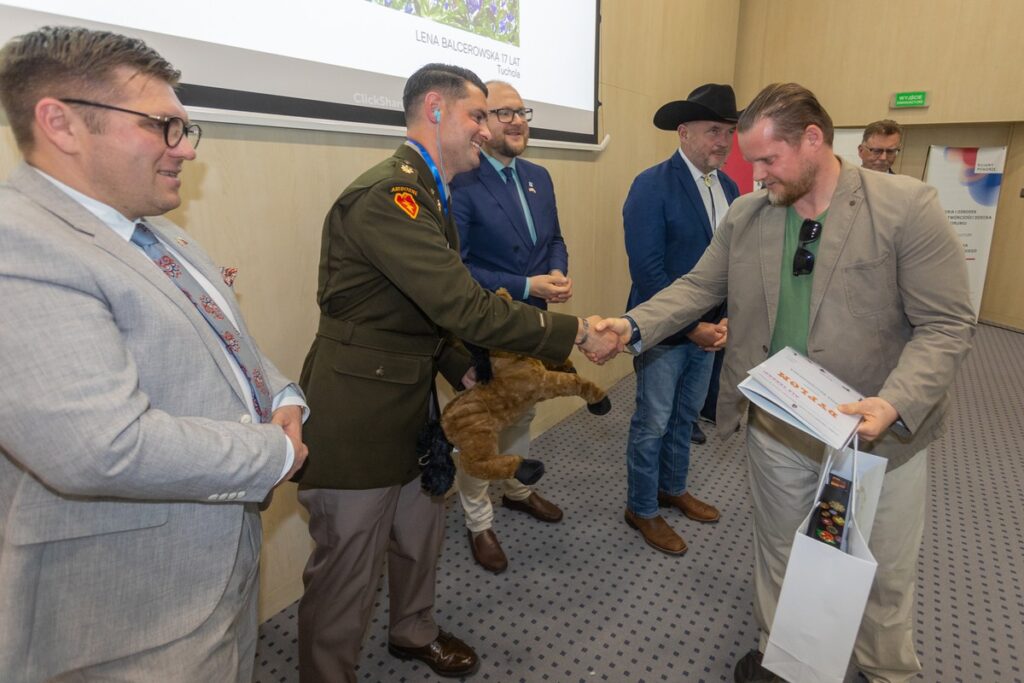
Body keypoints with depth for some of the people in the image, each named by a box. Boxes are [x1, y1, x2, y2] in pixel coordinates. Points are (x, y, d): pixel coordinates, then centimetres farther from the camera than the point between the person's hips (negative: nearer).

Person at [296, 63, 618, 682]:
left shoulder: (430, 195, 12)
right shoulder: (389, 194, -22)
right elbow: (466, 307, -29)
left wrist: (464, 371, 3)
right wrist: (577, 332, -21)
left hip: (412, 404, 10)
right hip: (358, 416, -10)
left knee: (423, 532, 25)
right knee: (347, 571, 8)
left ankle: (414, 632, 51)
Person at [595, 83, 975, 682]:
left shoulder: (909, 205, -14)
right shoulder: (745, 216, -1)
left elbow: (947, 324, -14)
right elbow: (698, 287, 0)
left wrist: (894, 405, -28)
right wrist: (634, 326, -16)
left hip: (886, 431, -2)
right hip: (778, 426, 3)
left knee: (888, 572, 18)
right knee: (779, 553, 21)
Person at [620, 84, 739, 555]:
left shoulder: (729, 188, 7)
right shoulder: (652, 185, -15)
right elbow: (647, 269, -20)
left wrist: (723, 319, -4)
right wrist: (690, 327, -18)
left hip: (709, 328, 7)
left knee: (686, 416, 20)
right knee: (652, 424, 6)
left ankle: (673, 489, 41)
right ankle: (642, 510, 25)